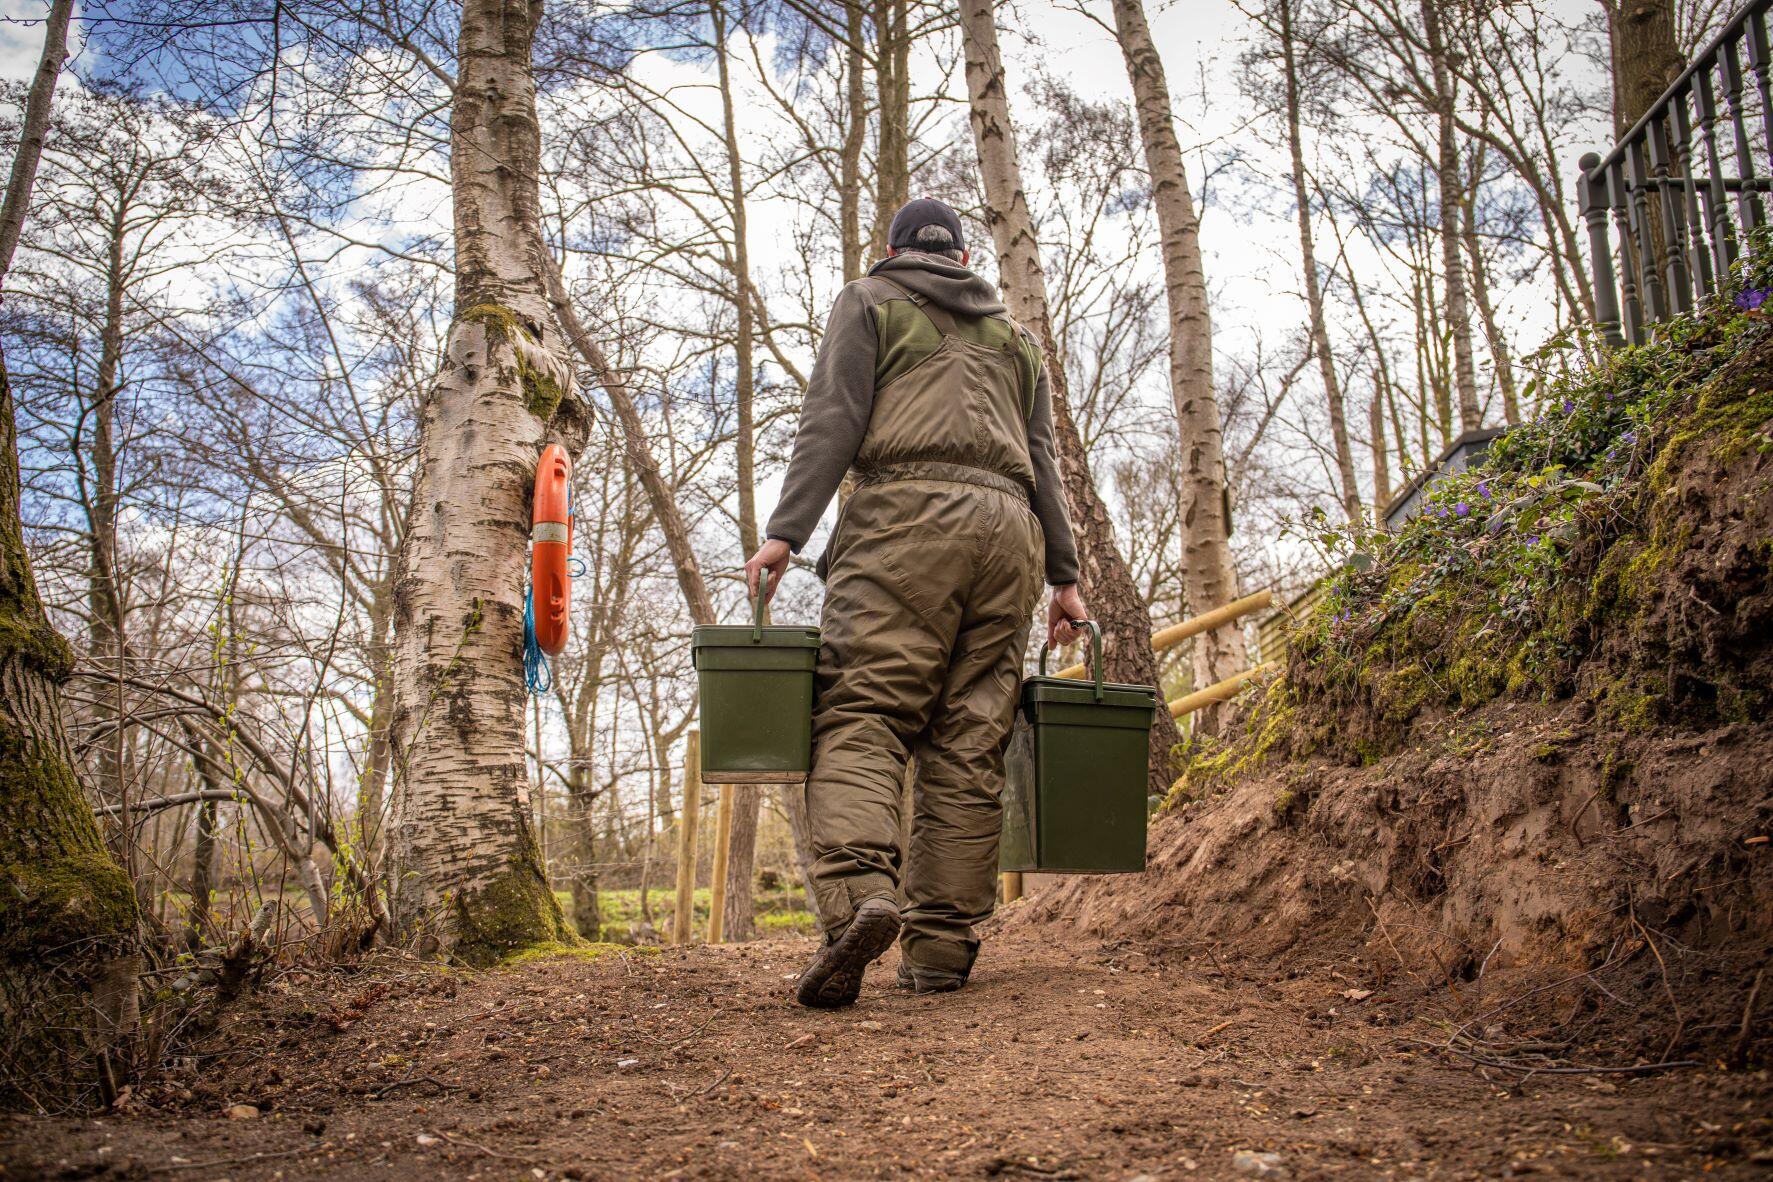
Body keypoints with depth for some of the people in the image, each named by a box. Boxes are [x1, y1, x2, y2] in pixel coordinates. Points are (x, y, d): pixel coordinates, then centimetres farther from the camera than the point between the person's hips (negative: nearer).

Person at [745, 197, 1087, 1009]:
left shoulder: (869, 300, 16)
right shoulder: (1012, 336, 30)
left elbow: (833, 421, 1)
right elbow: (1042, 460, 21)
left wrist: (784, 532, -5)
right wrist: (1064, 575, 19)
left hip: (905, 516, -4)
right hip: (1007, 526, 5)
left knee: (858, 715, -12)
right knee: (969, 743, 1)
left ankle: (858, 897, -34)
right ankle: (942, 947, -1)